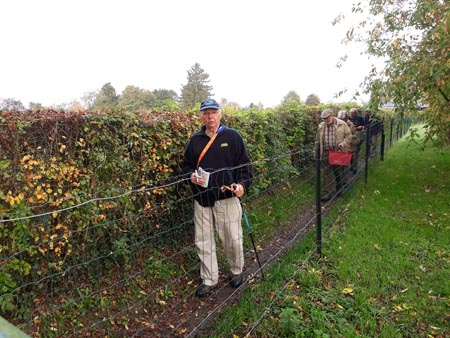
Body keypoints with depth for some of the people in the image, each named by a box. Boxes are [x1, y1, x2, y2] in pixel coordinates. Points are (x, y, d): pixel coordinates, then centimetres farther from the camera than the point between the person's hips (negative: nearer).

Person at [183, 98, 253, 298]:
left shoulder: (232, 136, -1)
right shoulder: (195, 140, 8)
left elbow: (245, 165, 1)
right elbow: (187, 165, 17)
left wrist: (242, 184, -15)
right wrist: (191, 176, -5)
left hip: (228, 198, -3)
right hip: (202, 199, 3)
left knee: (232, 239, 7)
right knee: (203, 242, 9)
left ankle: (237, 271, 35)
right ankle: (209, 279, 27)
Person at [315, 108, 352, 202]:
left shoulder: (342, 124, -3)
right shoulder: (321, 126, 6)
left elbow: (349, 135, 1)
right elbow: (317, 140, 12)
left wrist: (344, 142, -18)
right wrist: (316, 152, 11)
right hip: (325, 153, 2)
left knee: (339, 172, 13)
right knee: (327, 173, 0)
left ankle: (339, 190, 32)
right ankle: (327, 193, 5)